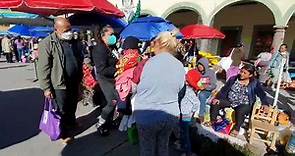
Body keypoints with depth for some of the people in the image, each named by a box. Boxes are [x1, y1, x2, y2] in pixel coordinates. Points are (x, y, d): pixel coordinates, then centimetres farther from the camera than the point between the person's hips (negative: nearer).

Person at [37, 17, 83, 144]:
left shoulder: (72, 41, 7)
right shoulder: (47, 44, -13)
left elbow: (79, 60, 16)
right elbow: (43, 68, -14)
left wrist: (80, 79, 16)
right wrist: (46, 88, -14)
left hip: (74, 82, 6)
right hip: (60, 84, -6)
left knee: (72, 107, 21)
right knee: (62, 111, 7)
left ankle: (72, 123, 45)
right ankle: (65, 134, 27)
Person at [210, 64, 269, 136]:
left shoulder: (255, 83, -1)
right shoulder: (233, 79, 3)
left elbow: (262, 94, 0)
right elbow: (224, 90, 3)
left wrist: (265, 104, -18)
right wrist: (218, 98, -10)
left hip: (244, 104, -3)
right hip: (229, 101, 3)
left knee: (240, 111, -36)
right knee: (215, 103, -19)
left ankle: (236, 129, -12)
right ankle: (212, 121, -2)